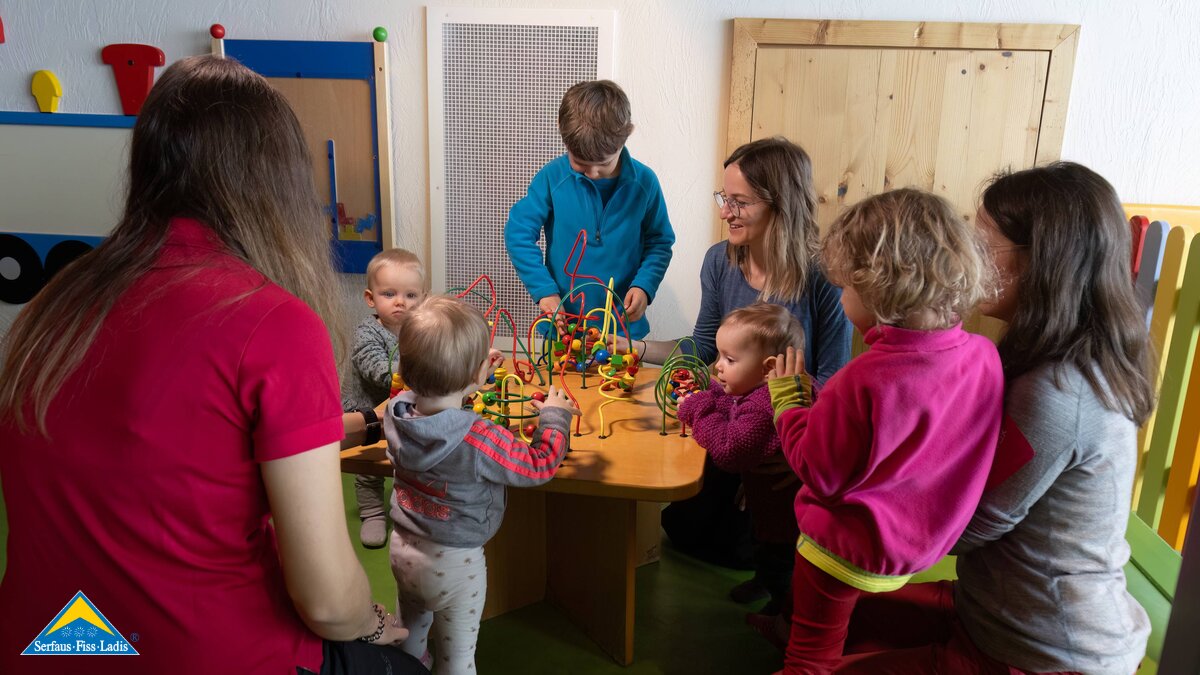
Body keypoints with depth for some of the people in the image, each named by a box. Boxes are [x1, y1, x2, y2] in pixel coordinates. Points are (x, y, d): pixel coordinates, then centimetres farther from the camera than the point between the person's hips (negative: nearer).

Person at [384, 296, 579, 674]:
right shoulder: (481, 440, -33)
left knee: (411, 627, 31)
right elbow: (539, 465, -18)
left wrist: (469, 376, 14)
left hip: (403, 548, 6)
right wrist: (555, 416, -5)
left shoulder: (397, 411, -15)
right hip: (454, 562, -6)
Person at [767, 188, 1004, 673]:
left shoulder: (866, 381, -35)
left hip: (849, 552, -7)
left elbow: (821, 474, -23)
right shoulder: (984, 355, -12)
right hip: (919, 543, 7)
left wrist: (789, 397, -11)